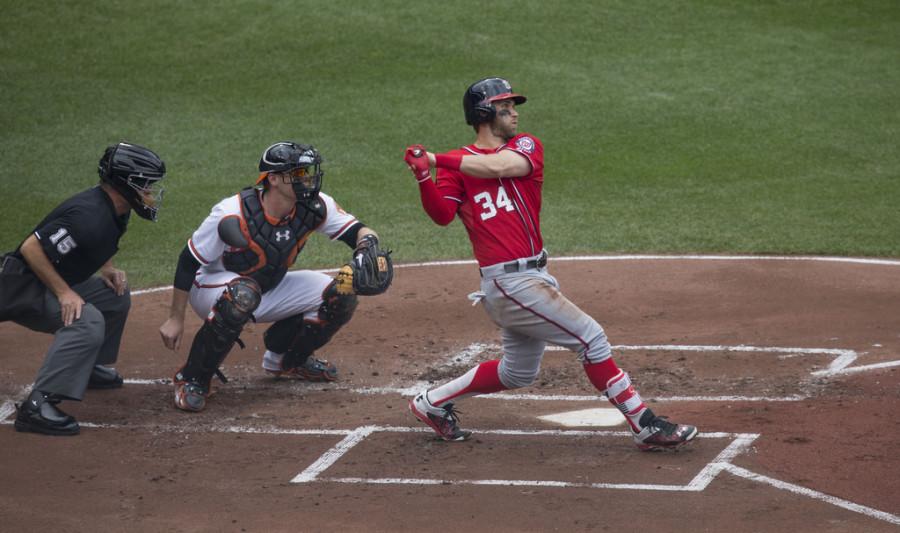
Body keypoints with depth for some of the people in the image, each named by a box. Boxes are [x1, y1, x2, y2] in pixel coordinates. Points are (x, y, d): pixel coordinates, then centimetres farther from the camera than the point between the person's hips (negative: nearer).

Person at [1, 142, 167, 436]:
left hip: (56, 285, 10)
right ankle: (37, 405, -35)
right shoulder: (89, 216, -28)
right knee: (88, 320, -30)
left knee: (116, 295, 18)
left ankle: (89, 366, 31)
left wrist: (107, 270, 7)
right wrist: (64, 293, -26)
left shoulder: (115, 212, 3)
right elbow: (31, 248, -28)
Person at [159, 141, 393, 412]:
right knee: (243, 294, -41)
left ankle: (284, 359, 17)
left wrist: (368, 242, -34)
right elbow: (188, 261, -21)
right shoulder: (234, 214, -30)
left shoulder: (315, 207, -16)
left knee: (341, 297, -8)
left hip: (269, 291, 6)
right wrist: (176, 318, -17)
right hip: (212, 286, -6)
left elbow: (356, 230, -8)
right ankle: (192, 379, -23)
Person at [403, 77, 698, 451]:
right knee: (590, 337, -9)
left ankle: (433, 403, 32)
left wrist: (437, 159, -16)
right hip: (508, 282, -7)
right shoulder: (456, 163, -1)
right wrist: (424, 177, -31)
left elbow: (499, 166, -13)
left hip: (533, 276, 7)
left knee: (518, 372, 19)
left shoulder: (526, 146, 9)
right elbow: (442, 214, -15)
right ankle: (645, 425, -5)